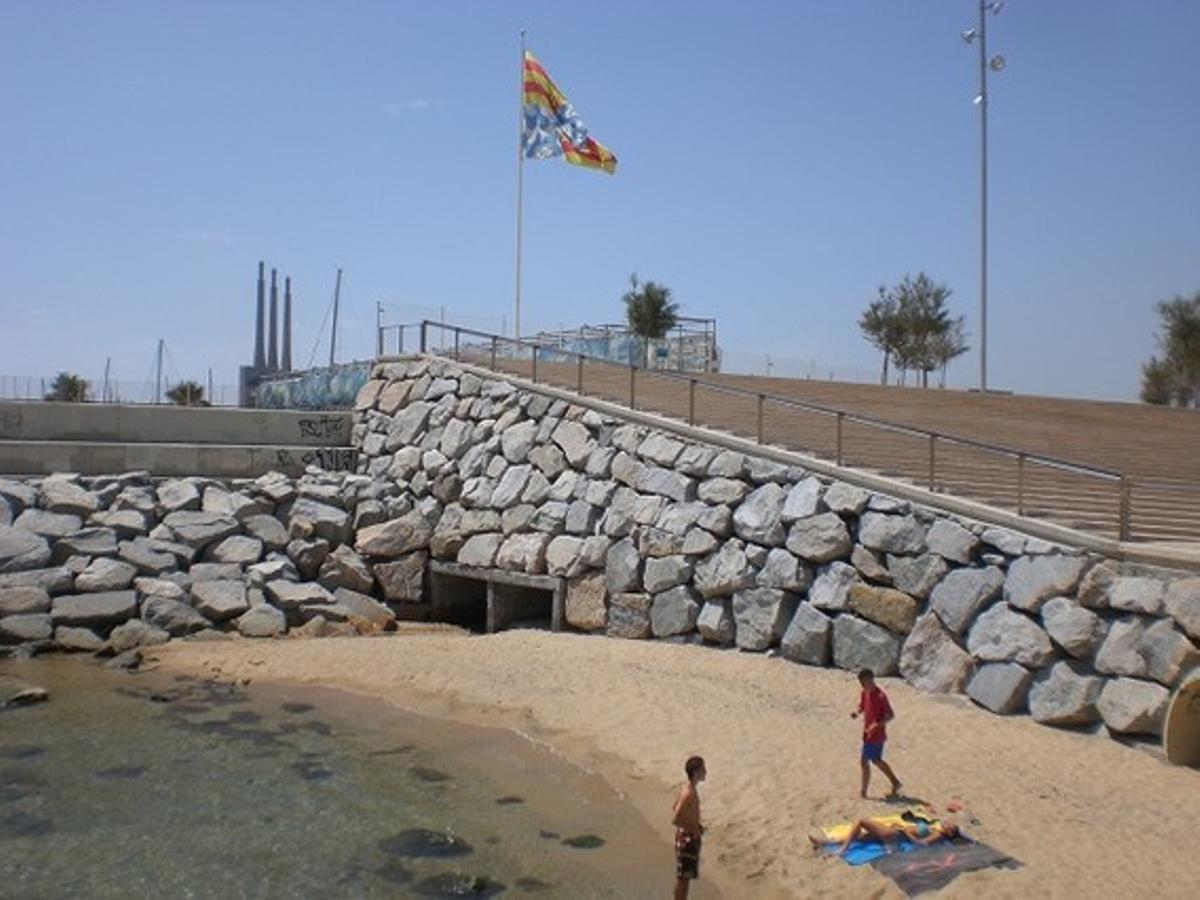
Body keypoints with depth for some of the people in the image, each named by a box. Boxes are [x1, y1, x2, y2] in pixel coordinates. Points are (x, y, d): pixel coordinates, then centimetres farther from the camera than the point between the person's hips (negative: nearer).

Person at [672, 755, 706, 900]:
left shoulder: (688, 787, 3)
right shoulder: (690, 793, -27)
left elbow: (676, 806, 18)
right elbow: (675, 820, -30)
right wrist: (694, 829, -17)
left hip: (689, 836, 10)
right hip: (688, 838, -10)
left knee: (685, 876, 21)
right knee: (683, 877, 3)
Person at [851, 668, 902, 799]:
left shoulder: (880, 696, -21)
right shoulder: (864, 693, 4)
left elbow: (891, 715, -20)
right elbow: (861, 706, 15)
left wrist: (878, 724, -32)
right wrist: (856, 713, -8)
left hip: (875, 735, -9)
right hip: (868, 733, 9)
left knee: (864, 762, -3)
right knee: (877, 760, 21)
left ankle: (863, 792, 7)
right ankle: (895, 783, 34)